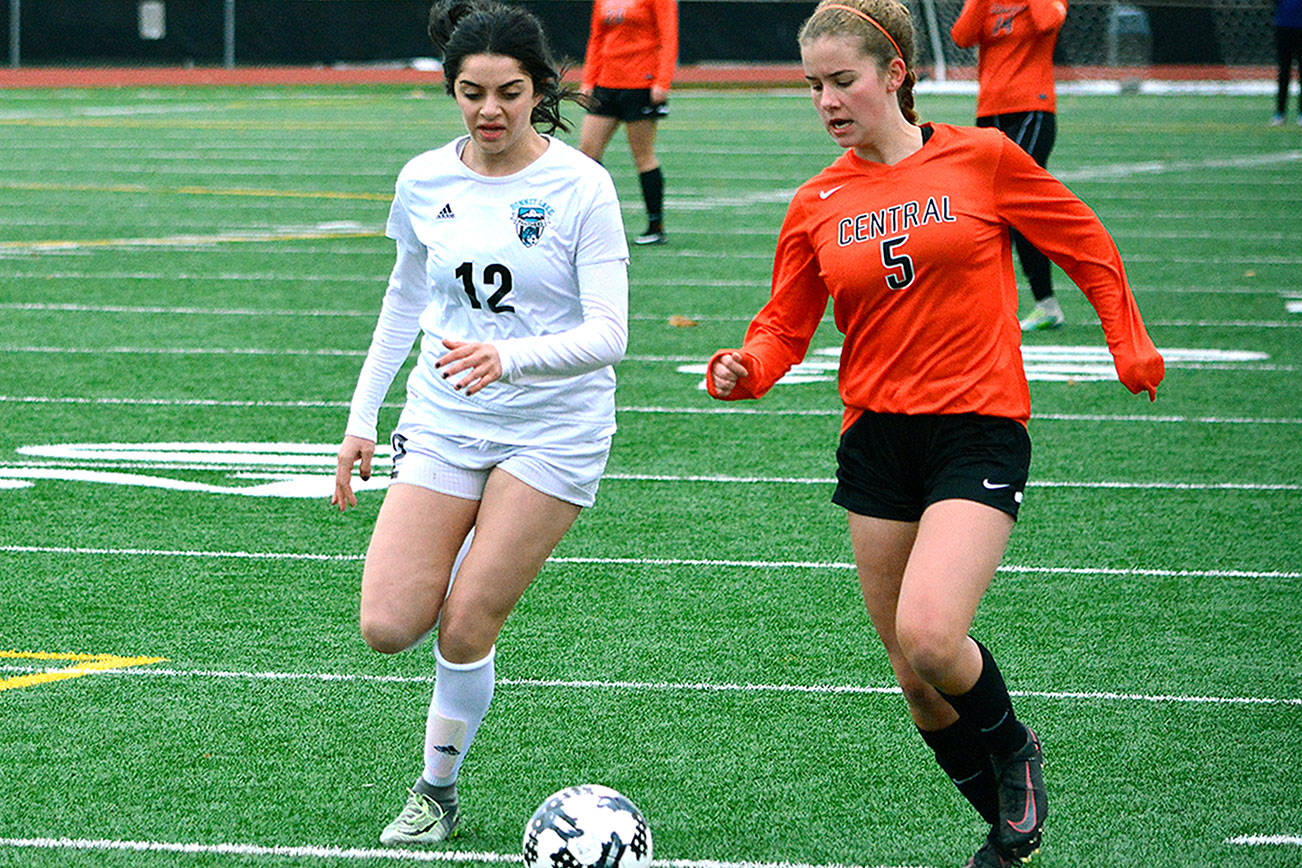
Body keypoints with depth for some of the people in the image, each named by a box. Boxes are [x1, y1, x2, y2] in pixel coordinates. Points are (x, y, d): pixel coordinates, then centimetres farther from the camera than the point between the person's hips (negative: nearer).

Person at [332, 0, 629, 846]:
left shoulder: (581, 186, -13)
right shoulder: (424, 182, 0)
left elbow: (607, 334, -17)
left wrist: (509, 357, -34)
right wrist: (361, 417, 16)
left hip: (553, 426, -4)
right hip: (444, 419, 4)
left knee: (465, 628, -10)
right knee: (389, 628, -8)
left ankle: (439, 791, 13)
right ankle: (479, 571, 25)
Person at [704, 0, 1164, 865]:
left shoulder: (982, 160, -3)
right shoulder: (817, 204, 6)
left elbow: (1087, 245, 9)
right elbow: (786, 326, 8)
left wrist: (1129, 344, 14)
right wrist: (744, 369, -13)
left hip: (978, 431, -4)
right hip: (876, 439, 4)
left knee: (929, 636, -23)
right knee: (912, 672, 6)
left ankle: (1014, 750, 8)